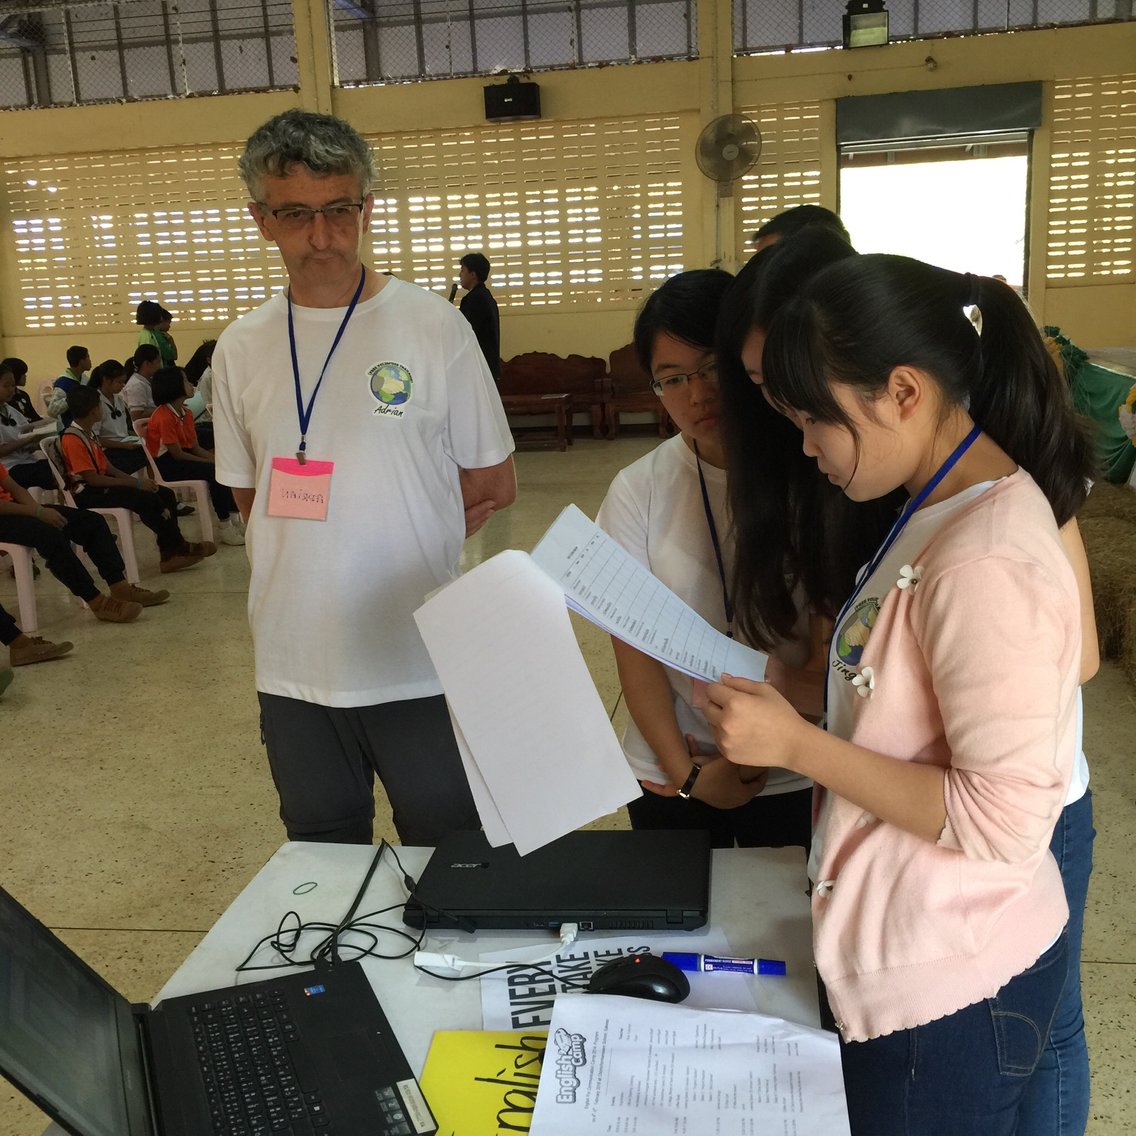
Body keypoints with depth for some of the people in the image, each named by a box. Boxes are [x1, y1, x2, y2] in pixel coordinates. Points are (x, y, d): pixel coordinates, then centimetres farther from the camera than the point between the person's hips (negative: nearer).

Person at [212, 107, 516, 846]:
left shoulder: (433, 327, -7)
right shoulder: (241, 349, 3)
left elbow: (493, 487, -1)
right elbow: (253, 499, 13)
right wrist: (321, 553, -1)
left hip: (419, 666, -3)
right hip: (293, 667, 4)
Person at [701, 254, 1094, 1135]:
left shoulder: (984, 560, -26)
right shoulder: (953, 509, 3)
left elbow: (1002, 822, -25)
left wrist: (797, 745, -23)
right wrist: (784, 737, 4)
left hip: (951, 991, -8)